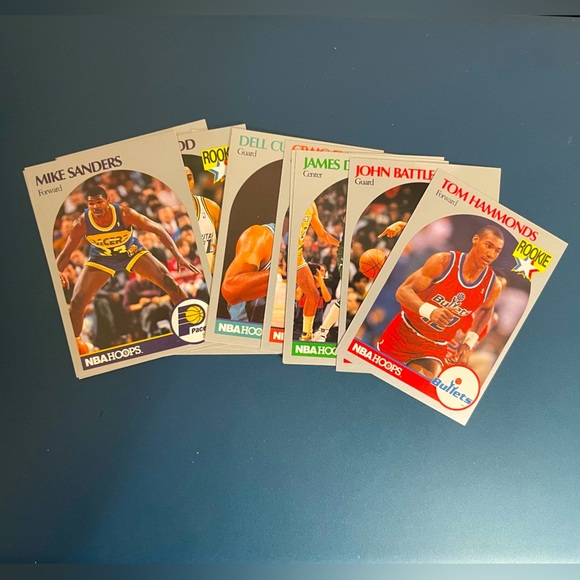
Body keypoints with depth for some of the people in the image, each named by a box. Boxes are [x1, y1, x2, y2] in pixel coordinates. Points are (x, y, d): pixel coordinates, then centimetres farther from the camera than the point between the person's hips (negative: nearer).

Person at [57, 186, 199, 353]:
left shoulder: (124, 213, -31)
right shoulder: (81, 223, -27)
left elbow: (158, 230, -25)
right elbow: (66, 253, -15)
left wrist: (178, 255, -33)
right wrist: (57, 272, -37)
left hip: (132, 251, -1)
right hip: (101, 258, 1)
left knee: (168, 281, -12)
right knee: (77, 301, -10)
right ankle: (75, 341, 12)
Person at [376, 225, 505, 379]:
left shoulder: (493, 286, -10)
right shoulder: (443, 262, -19)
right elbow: (403, 291, -21)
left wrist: (469, 341, 5)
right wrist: (430, 311, -39)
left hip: (435, 349, 2)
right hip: (402, 334, -2)